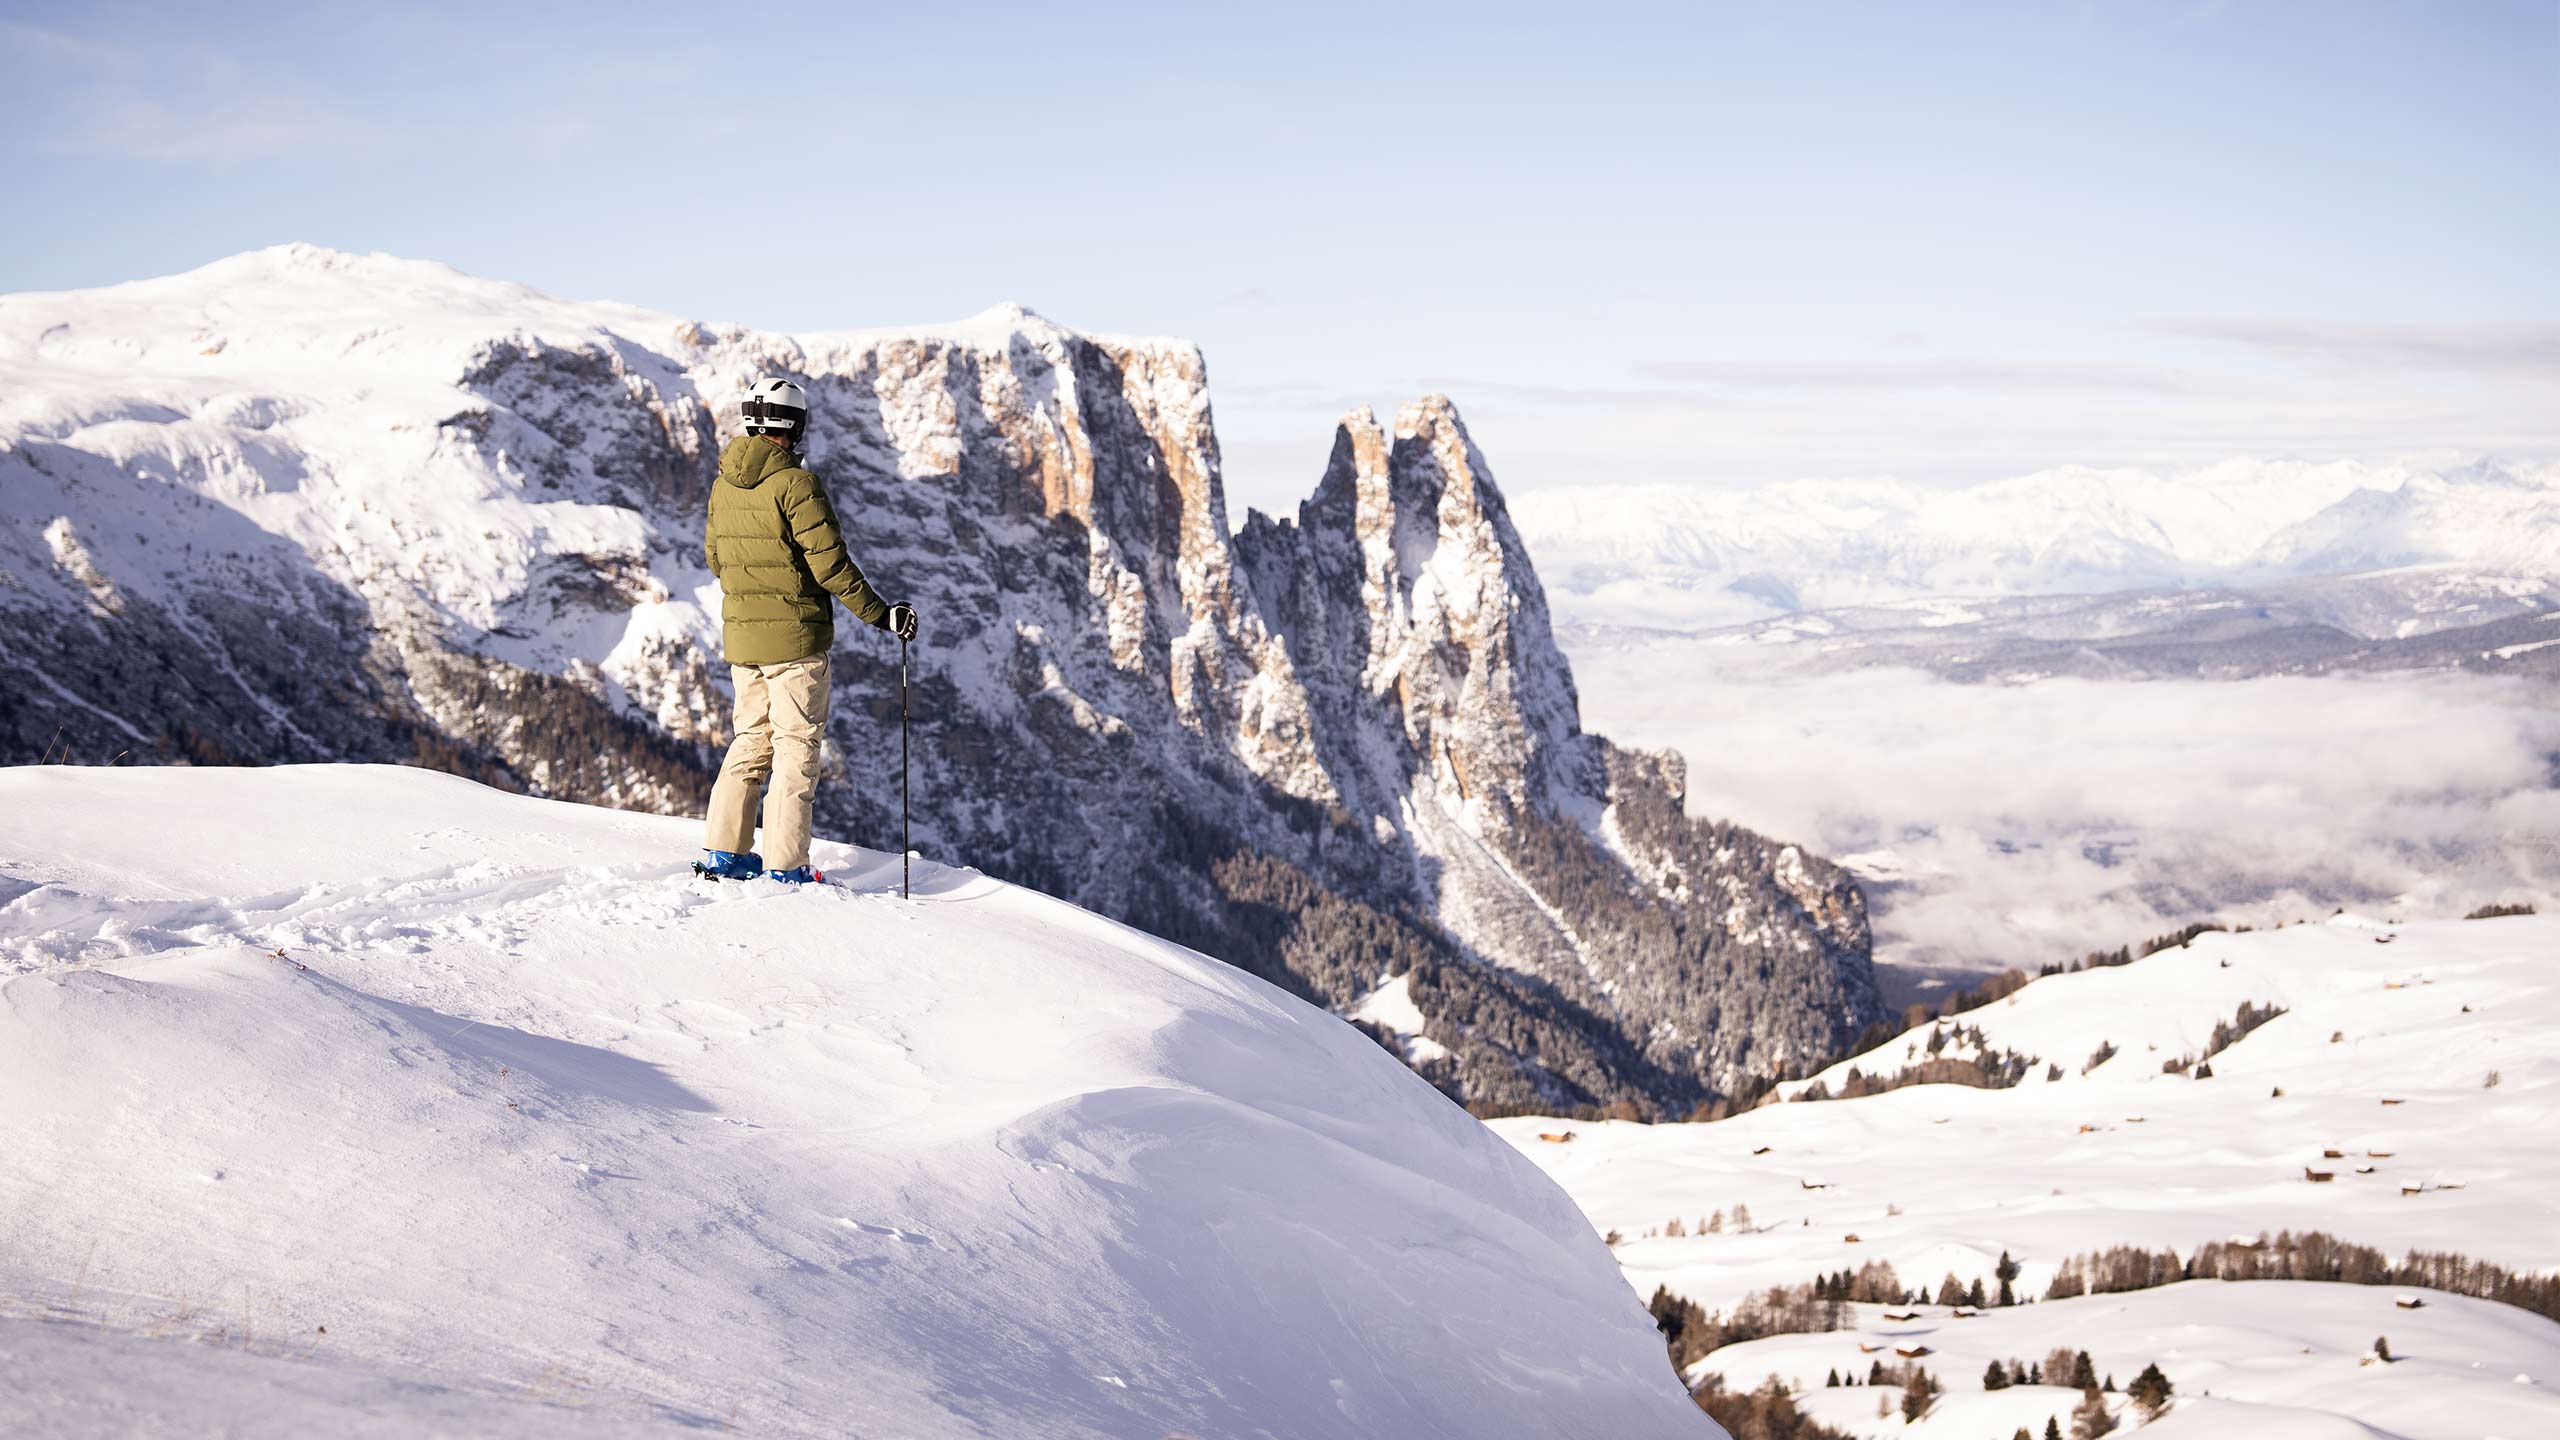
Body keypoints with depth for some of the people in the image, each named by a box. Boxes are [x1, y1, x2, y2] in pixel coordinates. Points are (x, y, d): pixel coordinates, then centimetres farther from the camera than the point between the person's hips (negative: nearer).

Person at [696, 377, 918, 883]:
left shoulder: (724, 484, 6)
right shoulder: (795, 484, -16)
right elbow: (830, 562, -17)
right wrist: (880, 614, -10)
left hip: (740, 635, 7)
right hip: (794, 637, -7)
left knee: (752, 739, 17)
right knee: (796, 745, 0)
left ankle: (724, 852, 14)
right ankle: (786, 866, -2)